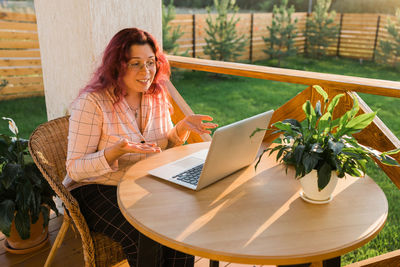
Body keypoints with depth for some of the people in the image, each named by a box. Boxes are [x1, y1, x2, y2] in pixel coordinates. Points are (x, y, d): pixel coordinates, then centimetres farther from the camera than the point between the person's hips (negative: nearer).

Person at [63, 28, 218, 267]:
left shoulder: (157, 97, 1)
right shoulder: (92, 102, -17)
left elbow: (164, 148, 12)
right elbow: (75, 169, -16)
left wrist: (182, 128, -10)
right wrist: (117, 151, -34)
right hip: (96, 190, -5)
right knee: (147, 239, -28)